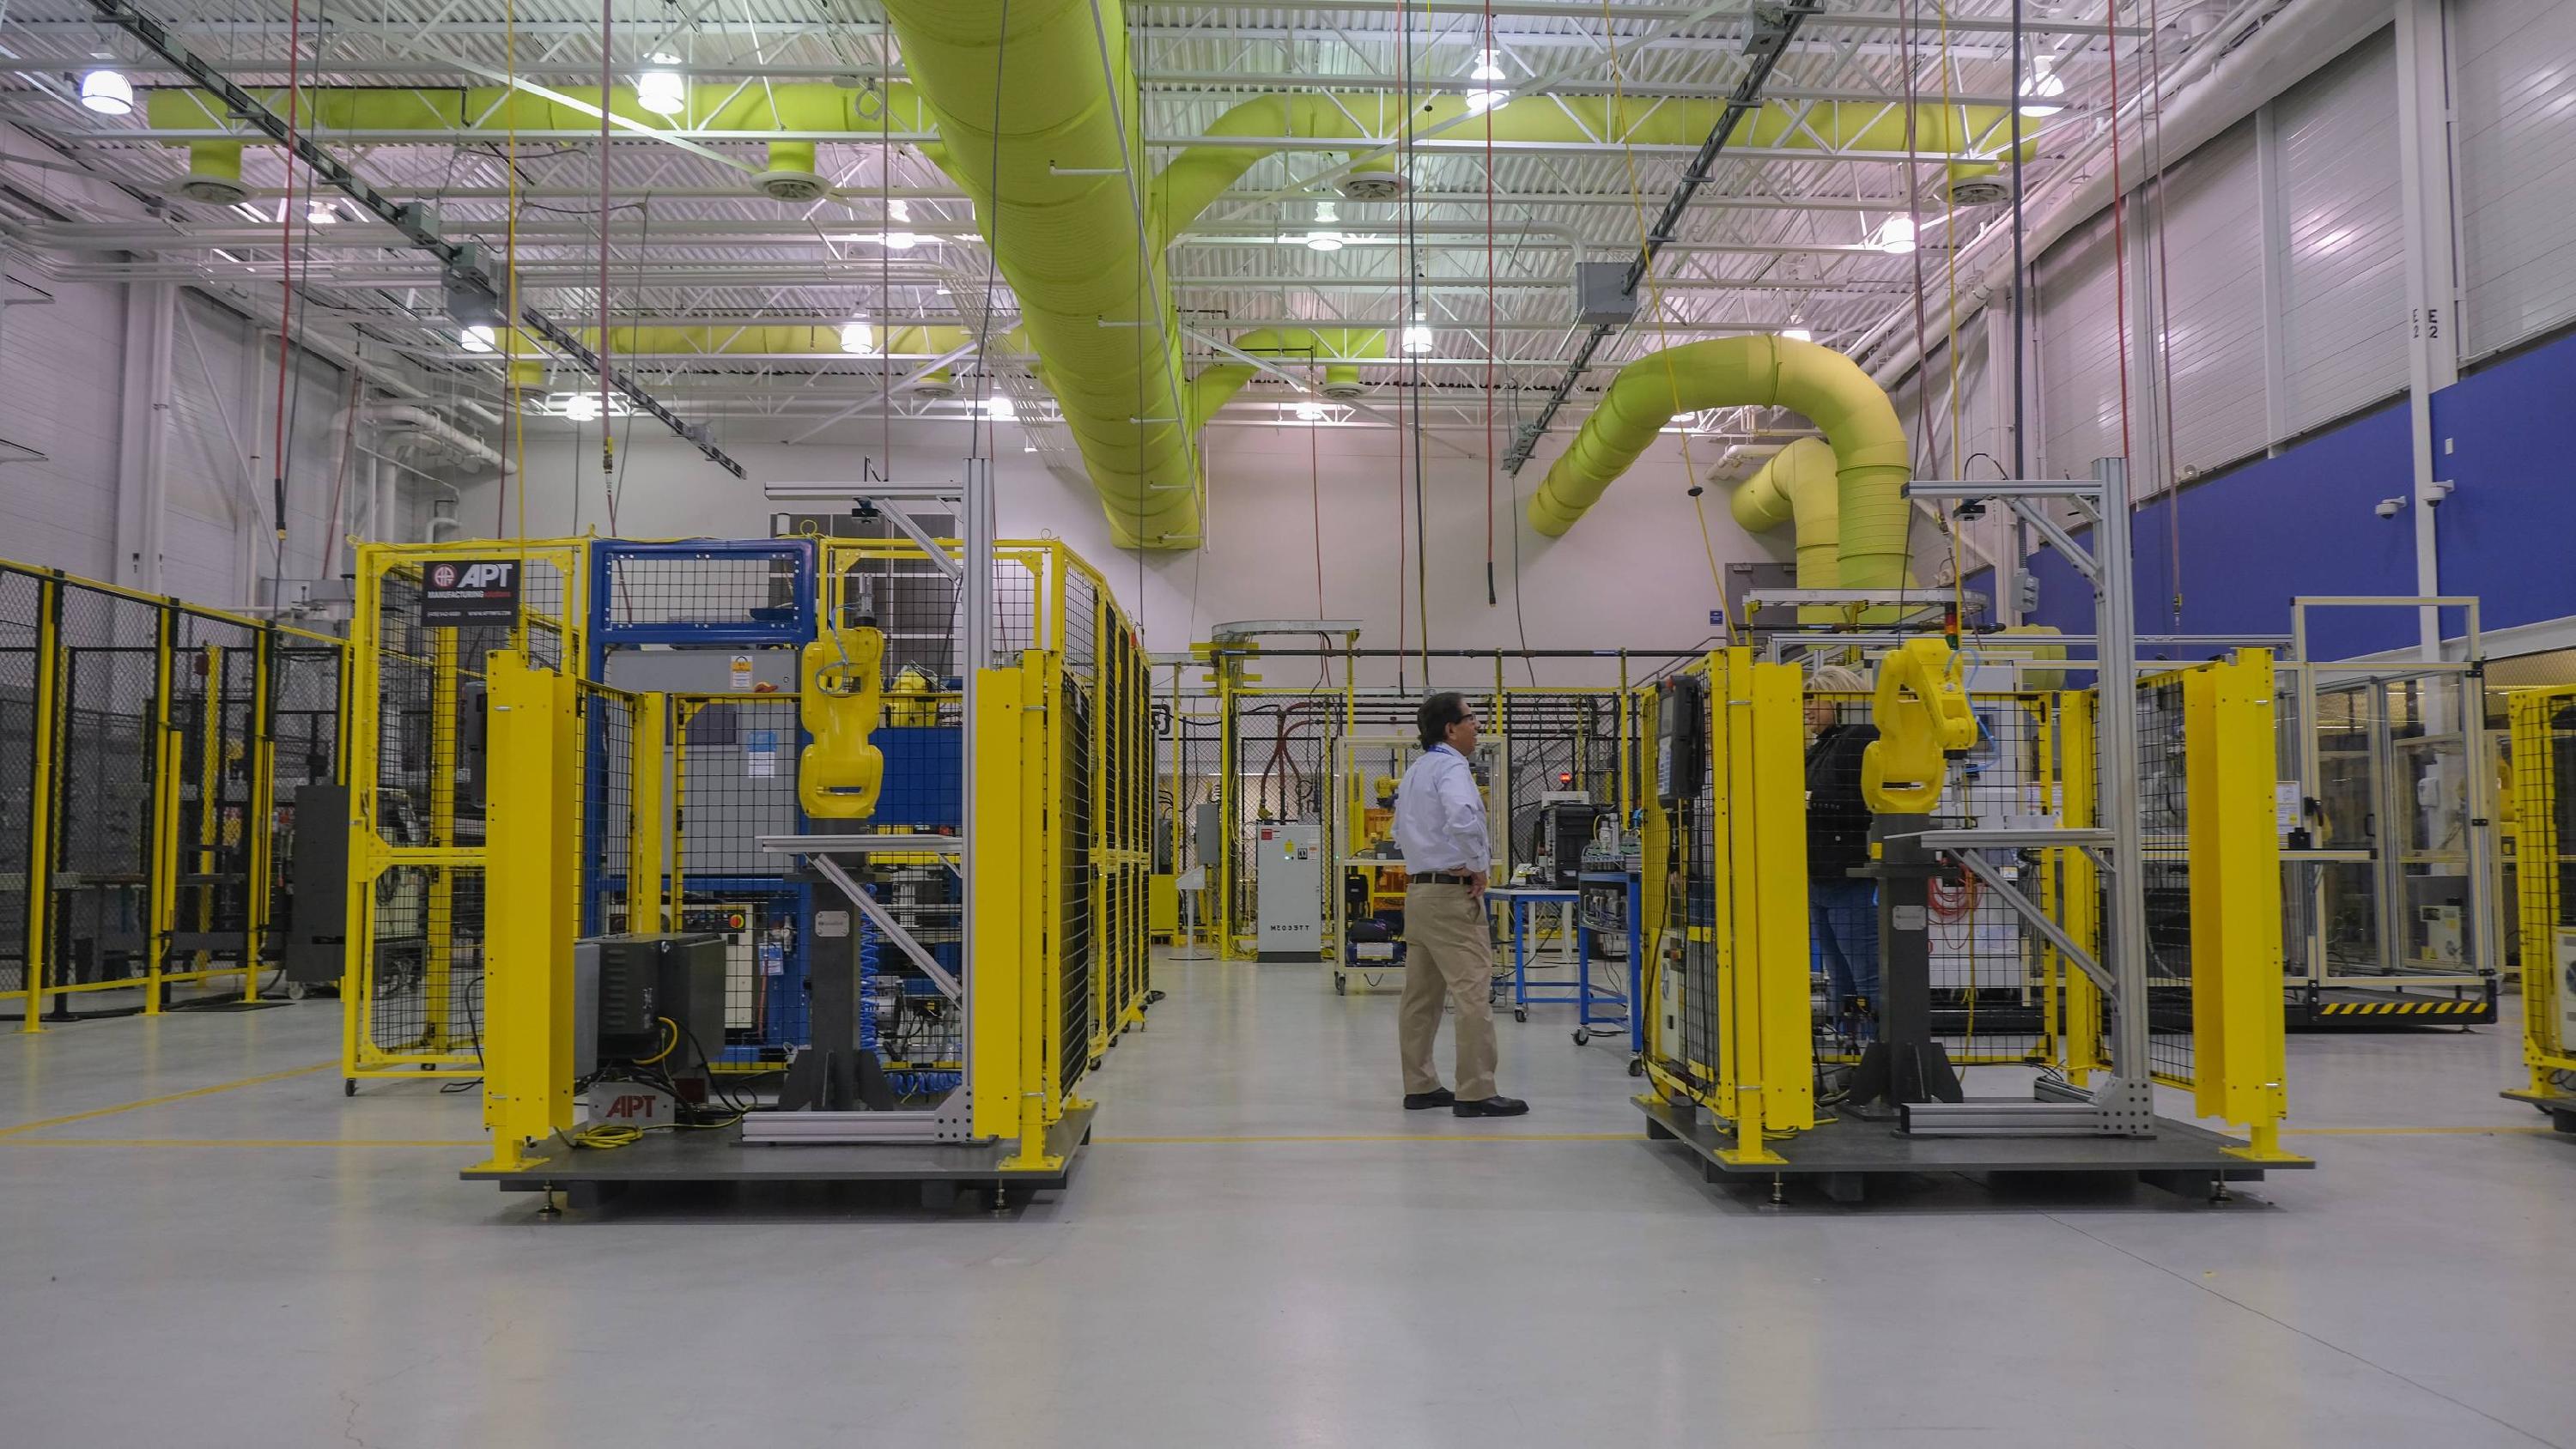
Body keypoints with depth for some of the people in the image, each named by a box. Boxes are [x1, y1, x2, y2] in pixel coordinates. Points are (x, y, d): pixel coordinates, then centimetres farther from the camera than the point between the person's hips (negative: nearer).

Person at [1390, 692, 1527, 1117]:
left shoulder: (1413, 773, 17)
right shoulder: (1451, 768, -13)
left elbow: (1402, 833, 26)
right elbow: (1462, 820, -31)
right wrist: (1479, 866, -18)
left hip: (1417, 888, 10)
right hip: (1453, 893, -10)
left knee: (1422, 995, 11)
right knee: (1473, 993, -8)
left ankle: (1420, 1086, 16)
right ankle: (1476, 1093, -8)